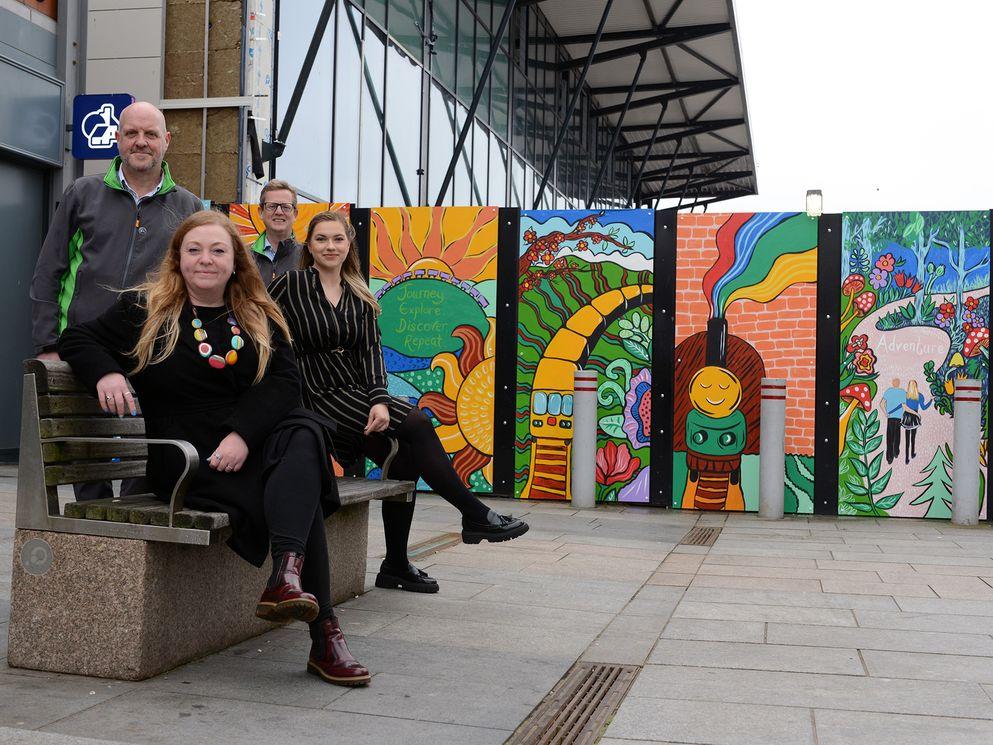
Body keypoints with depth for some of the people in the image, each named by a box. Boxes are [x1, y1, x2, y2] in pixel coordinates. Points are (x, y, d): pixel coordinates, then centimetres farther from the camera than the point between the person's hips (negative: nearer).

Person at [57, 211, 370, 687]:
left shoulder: (261, 318, 16)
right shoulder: (143, 310, 11)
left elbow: (284, 382, 3)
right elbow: (77, 339, 13)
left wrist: (243, 434, -17)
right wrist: (105, 373, -12)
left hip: (250, 446, 3)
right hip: (184, 457, -3)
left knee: (305, 431, -35)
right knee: (301, 498, -31)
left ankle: (286, 575, -50)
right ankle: (324, 637, -37)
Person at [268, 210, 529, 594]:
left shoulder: (359, 297, 14)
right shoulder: (290, 285, -2)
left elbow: (371, 352, 4)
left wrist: (379, 400, -13)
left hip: (359, 392, 6)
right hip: (319, 398, -6)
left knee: (406, 459, -14)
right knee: (417, 424, -22)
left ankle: (396, 566, -1)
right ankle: (476, 516, -12)